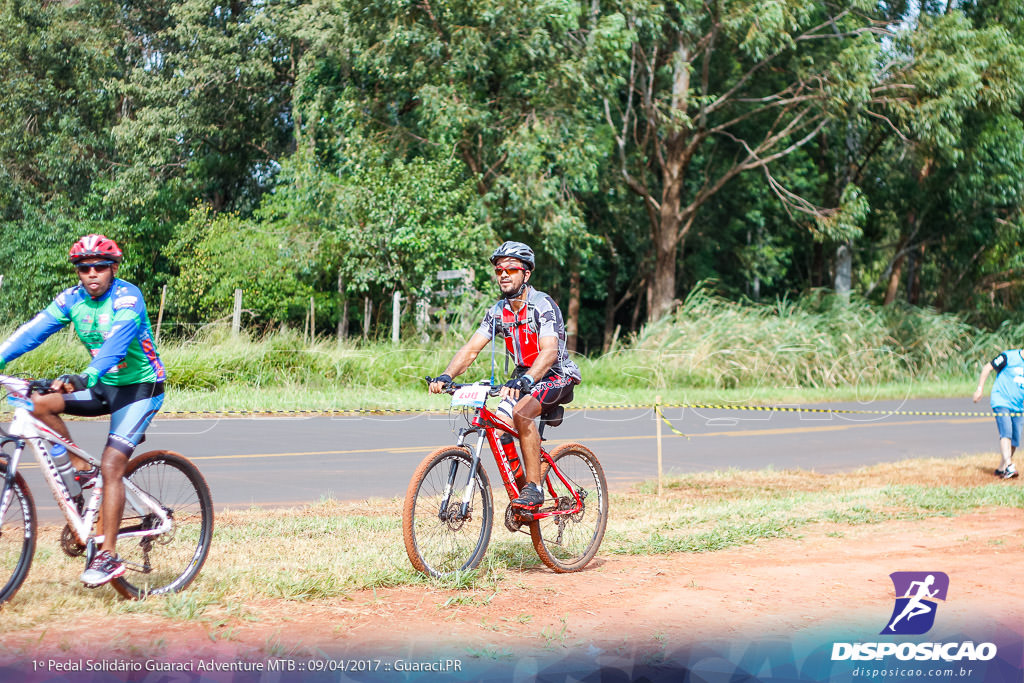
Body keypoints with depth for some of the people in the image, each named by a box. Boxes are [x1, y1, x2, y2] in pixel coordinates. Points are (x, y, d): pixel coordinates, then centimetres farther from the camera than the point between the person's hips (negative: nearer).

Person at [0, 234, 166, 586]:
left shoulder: (127, 297, -22)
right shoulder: (72, 298, -3)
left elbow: (117, 340, -37)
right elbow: (35, 329, -13)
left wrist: (86, 377, -53)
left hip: (140, 388, -6)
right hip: (104, 385, 6)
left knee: (111, 465, -17)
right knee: (39, 404, -12)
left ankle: (108, 556, -13)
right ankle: (80, 470, 4)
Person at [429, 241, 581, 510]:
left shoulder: (542, 304, -20)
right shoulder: (498, 311, 0)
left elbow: (550, 351, -33)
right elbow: (470, 349, -6)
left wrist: (523, 382, -49)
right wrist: (445, 376, -24)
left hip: (558, 376, -7)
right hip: (525, 375, 7)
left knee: (521, 412, -33)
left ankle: (534, 489, -26)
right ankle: (521, 488, 11)